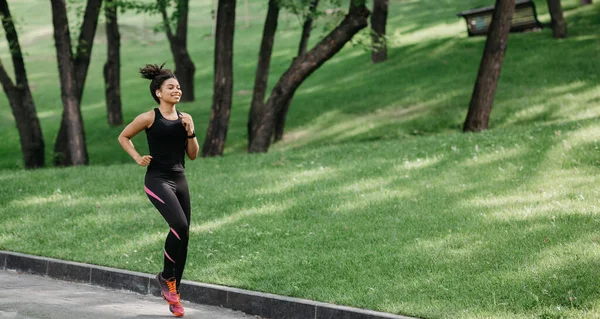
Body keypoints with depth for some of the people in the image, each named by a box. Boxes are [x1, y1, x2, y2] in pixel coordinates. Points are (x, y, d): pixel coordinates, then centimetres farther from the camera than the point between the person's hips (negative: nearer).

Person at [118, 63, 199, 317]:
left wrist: (190, 132, -4)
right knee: (180, 225, -24)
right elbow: (123, 137, 7)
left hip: (180, 180, 6)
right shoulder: (149, 118, -5)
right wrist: (138, 158, -4)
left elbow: (193, 155, 11)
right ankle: (167, 277, -3)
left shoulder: (185, 118, 9)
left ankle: (173, 295, 16)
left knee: (183, 235, 5)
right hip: (157, 180, -6)